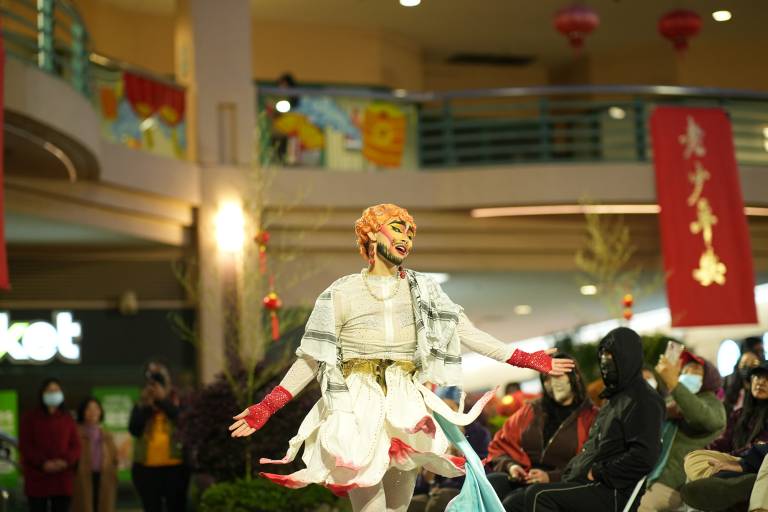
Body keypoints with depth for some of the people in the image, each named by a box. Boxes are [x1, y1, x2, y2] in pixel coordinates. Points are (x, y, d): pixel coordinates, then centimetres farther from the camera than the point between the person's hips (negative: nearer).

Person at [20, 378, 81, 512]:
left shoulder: (67, 418, 12)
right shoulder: (30, 417, 4)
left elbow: (76, 445, 6)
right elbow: (25, 446, -4)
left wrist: (66, 461, -15)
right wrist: (43, 463, -17)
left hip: (63, 479, 3)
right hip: (37, 478, -3)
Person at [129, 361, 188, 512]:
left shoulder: (177, 403, 6)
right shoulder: (141, 406, 11)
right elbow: (134, 430, -3)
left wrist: (162, 400, -12)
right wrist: (145, 406, -9)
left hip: (174, 466, -2)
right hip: (146, 468, 2)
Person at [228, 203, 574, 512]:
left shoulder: (423, 291, 15)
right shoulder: (342, 293, 6)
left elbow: (466, 333, 13)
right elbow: (312, 358, 7)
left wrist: (526, 359, 8)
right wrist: (266, 408, 1)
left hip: (406, 411, 3)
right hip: (359, 412, -3)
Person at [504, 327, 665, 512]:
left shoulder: (644, 401, -6)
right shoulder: (614, 399, 26)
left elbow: (643, 457, -19)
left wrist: (597, 473, -14)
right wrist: (568, 474, 12)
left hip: (613, 494, -10)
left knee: (539, 495, -27)